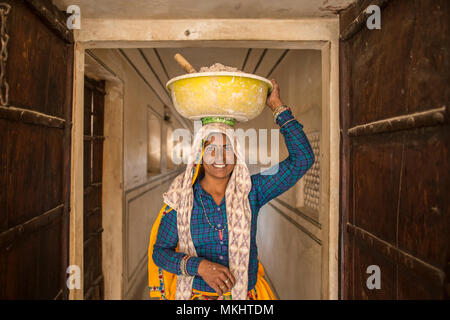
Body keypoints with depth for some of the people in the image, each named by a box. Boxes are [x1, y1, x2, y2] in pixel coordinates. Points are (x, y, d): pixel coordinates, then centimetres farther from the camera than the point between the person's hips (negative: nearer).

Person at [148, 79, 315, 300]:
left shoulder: (251, 191, -6)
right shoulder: (182, 198, -8)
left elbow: (302, 159, -10)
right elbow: (159, 251, -3)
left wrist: (277, 107, -10)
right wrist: (200, 266, -20)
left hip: (246, 293, 1)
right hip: (195, 293, 0)